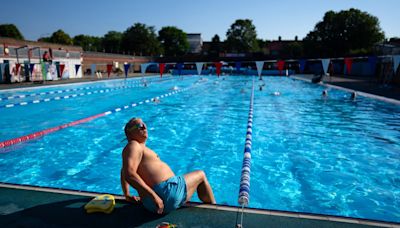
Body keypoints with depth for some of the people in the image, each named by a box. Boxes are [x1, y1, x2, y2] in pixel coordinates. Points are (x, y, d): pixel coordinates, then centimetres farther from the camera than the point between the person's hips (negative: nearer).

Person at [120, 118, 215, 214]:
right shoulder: (134, 146, -13)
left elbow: (124, 172, 29)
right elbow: (129, 174, -27)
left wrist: (127, 195, 25)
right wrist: (153, 196, -29)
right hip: (166, 193, -11)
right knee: (201, 175, 10)